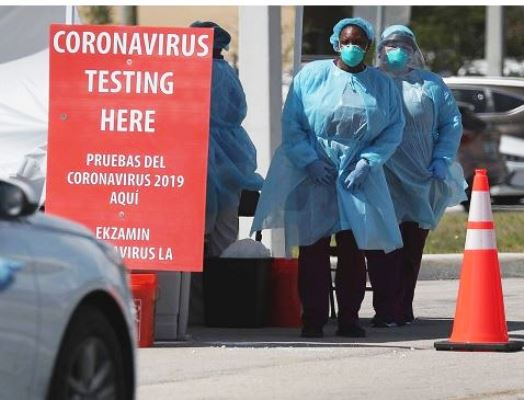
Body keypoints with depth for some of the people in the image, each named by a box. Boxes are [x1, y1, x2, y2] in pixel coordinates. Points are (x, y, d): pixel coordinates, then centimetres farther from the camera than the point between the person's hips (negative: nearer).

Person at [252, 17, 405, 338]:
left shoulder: (382, 85, 7)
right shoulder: (311, 76, 2)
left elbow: (394, 130, 6)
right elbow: (291, 125, 0)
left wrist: (368, 161, -8)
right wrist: (310, 161, -10)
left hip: (359, 178, 1)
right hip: (312, 176, -1)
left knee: (353, 249, -1)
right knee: (313, 250, -1)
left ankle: (349, 319, 5)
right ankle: (313, 320, 3)